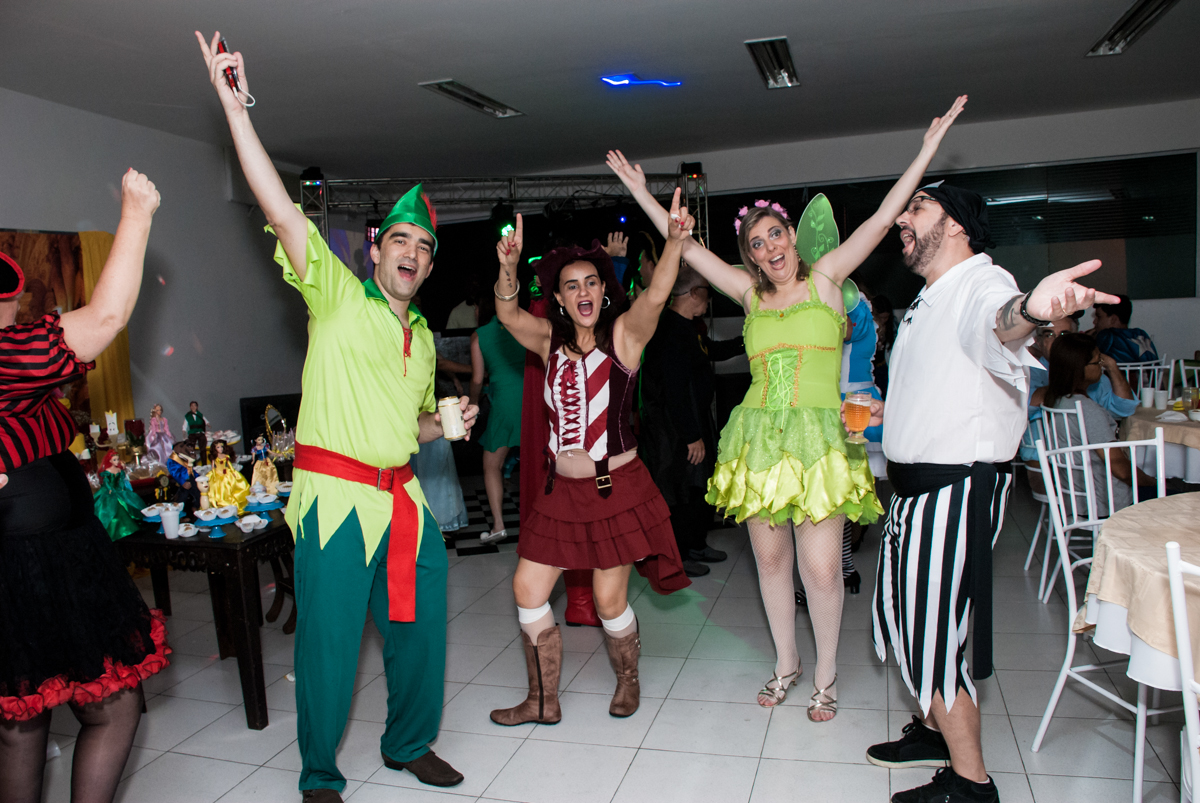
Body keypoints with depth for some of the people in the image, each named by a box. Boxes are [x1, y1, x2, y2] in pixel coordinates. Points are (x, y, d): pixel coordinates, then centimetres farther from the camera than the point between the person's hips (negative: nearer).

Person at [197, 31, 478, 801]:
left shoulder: (423, 336, 16)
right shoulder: (338, 295, -2)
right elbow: (282, 210, -14)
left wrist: (445, 423, 4)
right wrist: (235, 105, -18)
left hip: (402, 498, 6)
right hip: (337, 496, -6)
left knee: (421, 626, 13)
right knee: (330, 639, 2)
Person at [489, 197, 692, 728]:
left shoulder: (624, 334, -5)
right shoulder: (551, 340, 5)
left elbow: (656, 295, -23)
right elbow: (507, 314, -11)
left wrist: (675, 241, -39)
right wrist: (508, 266, -29)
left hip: (616, 487, -4)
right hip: (560, 489, 5)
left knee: (609, 601, 4)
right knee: (527, 588, 5)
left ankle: (628, 681, 35)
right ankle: (543, 702, 24)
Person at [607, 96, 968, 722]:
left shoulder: (825, 278, 4)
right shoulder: (751, 294, 9)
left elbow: (880, 220, -2)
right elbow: (685, 245, 10)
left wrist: (927, 150, -4)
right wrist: (641, 193, 11)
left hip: (818, 440, -3)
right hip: (759, 438, 3)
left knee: (821, 568, -4)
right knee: (770, 559, 11)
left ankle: (825, 674, 20)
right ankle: (786, 663, 31)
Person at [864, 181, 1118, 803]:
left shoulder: (981, 282, -15)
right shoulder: (926, 303, 16)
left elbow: (996, 321, -42)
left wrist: (1027, 310, -63)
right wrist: (886, 412, 23)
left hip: (957, 487, -10)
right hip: (916, 482, 10)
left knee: (931, 632, -2)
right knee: (904, 613, 20)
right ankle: (937, 729, 41)